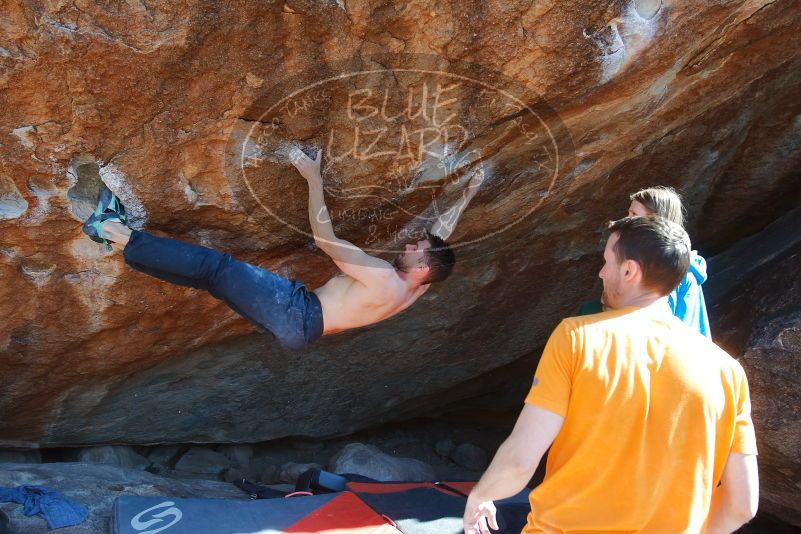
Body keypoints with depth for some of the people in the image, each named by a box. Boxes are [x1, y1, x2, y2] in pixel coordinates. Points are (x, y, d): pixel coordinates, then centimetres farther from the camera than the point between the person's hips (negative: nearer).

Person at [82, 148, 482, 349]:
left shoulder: (385, 281, -22)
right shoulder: (417, 286, 5)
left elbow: (325, 238, -21)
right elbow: (440, 235, 23)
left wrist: (314, 178, -16)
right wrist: (468, 197, 27)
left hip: (299, 314, -9)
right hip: (301, 327, 9)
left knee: (216, 267, -12)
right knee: (215, 274, 3)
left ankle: (120, 236, -6)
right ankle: (123, 233, 5)